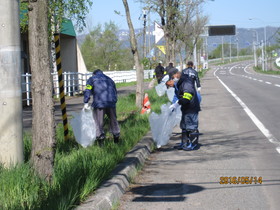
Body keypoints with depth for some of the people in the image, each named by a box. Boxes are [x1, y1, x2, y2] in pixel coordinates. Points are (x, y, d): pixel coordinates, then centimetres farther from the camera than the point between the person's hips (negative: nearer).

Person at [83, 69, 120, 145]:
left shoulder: (92, 79, 14)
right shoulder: (109, 80, 28)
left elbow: (87, 91, -1)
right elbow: (115, 93, 26)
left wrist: (86, 103, -3)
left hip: (99, 103, -4)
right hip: (111, 102, 5)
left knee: (99, 122, 1)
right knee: (113, 120, 19)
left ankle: (100, 138, -2)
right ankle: (116, 136, 27)